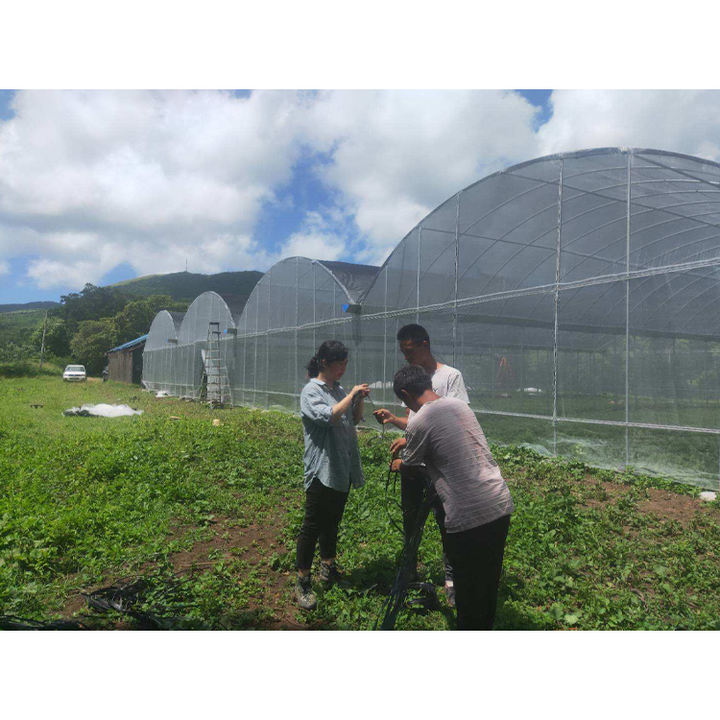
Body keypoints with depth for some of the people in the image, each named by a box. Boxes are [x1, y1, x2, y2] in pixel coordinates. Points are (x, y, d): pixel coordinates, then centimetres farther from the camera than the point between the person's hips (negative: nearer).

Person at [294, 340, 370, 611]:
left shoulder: (339, 389, 11)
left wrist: (360, 400, 0)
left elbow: (354, 419, 18)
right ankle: (302, 583, 11)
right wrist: (352, 395, -19)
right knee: (312, 525, -1)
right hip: (321, 469, -7)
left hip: (342, 469, 8)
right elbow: (328, 416, -27)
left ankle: (328, 568, 35)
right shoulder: (311, 390, -11)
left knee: (332, 522, 19)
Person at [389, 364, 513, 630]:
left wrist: (398, 464, 29)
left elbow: (410, 465, 6)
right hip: (501, 505, 7)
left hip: (468, 517, -7)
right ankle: (486, 627, 41)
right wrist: (404, 436, 42)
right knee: (489, 581, 23)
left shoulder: (418, 423, -12)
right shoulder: (460, 405, 10)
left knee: (468, 590, 11)